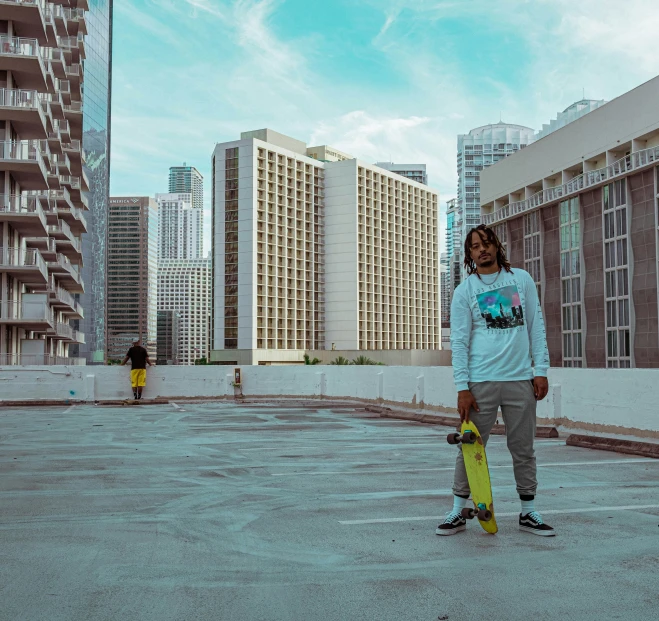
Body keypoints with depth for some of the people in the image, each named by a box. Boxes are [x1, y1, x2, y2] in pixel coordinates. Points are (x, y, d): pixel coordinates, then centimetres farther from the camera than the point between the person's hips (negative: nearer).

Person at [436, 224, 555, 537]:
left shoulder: (521, 279, 8)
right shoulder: (464, 290, 3)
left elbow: (536, 325, 8)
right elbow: (459, 341, -2)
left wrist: (541, 370, 1)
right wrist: (462, 387, -9)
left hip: (521, 381, 2)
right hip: (480, 382, -2)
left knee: (523, 449, 9)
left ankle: (529, 513, 22)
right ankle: (458, 511, 13)